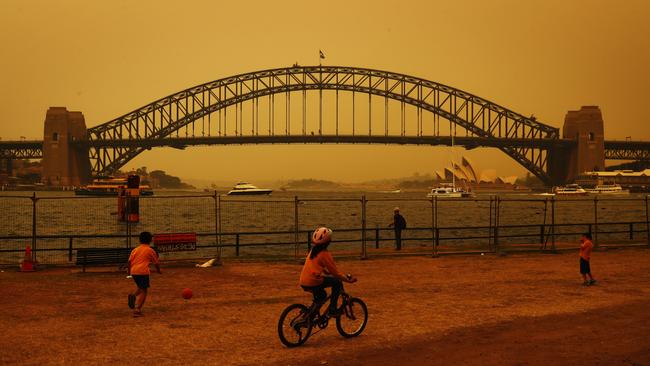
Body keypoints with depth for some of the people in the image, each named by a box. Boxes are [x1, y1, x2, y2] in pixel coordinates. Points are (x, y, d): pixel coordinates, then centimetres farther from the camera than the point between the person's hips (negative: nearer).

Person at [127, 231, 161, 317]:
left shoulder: (135, 250, 16)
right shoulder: (150, 250, 7)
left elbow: (130, 261, 9)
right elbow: (156, 262, 13)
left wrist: (129, 270, 24)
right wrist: (158, 270, 30)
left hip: (133, 271, 5)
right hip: (143, 271, -5)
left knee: (141, 288, 25)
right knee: (143, 291, 1)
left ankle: (133, 295, -5)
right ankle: (137, 309, -13)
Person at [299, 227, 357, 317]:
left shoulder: (313, 251, 16)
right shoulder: (325, 254, -9)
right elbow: (335, 272, -6)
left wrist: (328, 273, 36)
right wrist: (348, 280, 1)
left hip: (303, 283, 9)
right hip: (313, 282, -9)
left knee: (321, 296, 31)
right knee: (337, 282, 0)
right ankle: (332, 309, -1)